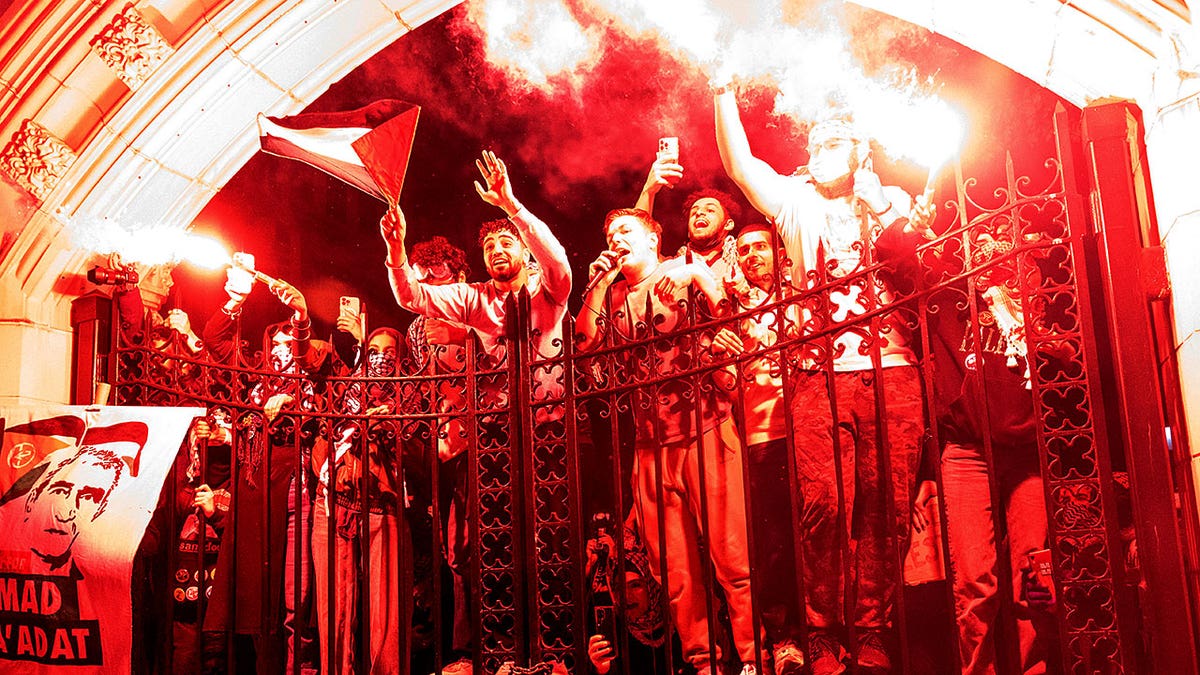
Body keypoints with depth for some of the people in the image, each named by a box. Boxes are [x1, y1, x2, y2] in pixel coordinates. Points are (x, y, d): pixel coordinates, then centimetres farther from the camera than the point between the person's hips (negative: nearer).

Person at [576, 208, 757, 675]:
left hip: (705, 430, -4)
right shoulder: (613, 294, 15)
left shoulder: (688, 272, 4)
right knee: (672, 566, 6)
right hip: (651, 441, 4)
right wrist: (598, 286, 1)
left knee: (731, 553, -6)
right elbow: (585, 343, 2)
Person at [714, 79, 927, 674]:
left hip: (890, 371, 1)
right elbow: (738, 163, 8)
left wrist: (874, 201, -6)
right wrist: (724, 93, 2)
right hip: (820, 374, 0)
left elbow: (907, 252, 1)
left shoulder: (891, 202, 19)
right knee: (823, 504, -9)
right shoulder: (796, 201, 18)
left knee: (884, 507, -2)